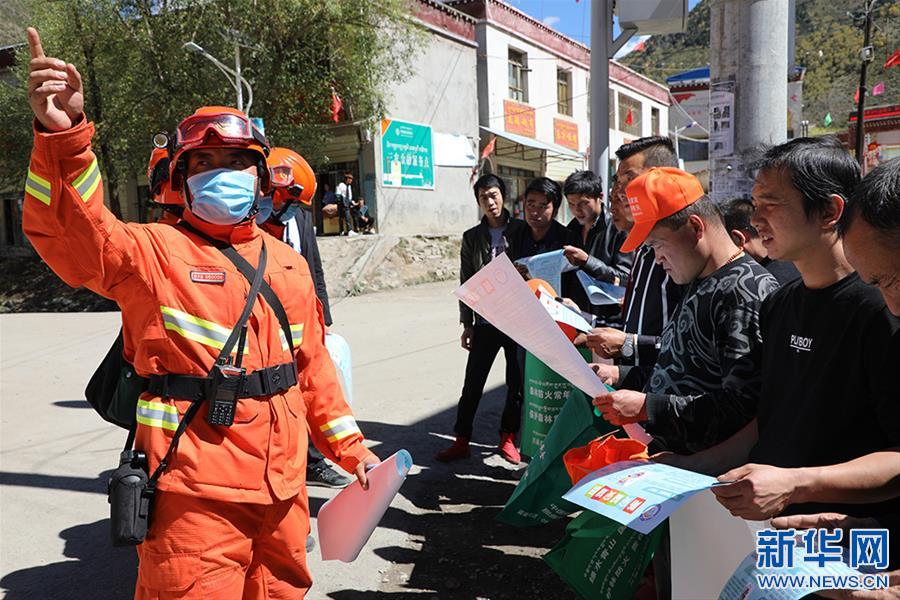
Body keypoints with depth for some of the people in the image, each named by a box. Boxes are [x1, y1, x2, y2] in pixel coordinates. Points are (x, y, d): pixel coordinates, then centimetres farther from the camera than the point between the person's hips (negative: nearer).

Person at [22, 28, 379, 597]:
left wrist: (352, 451, 14)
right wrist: (64, 135, -42)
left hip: (284, 487, 5)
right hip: (197, 498, -5)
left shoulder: (289, 264, 9)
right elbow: (71, 233, -26)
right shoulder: (155, 251, -5)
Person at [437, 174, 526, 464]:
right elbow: (466, 283, 6)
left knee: (517, 383, 8)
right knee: (472, 383, 3)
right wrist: (467, 324, 2)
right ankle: (461, 440, 14)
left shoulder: (522, 230, 0)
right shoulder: (472, 237, 5)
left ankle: (508, 437, 25)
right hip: (486, 321, 1)